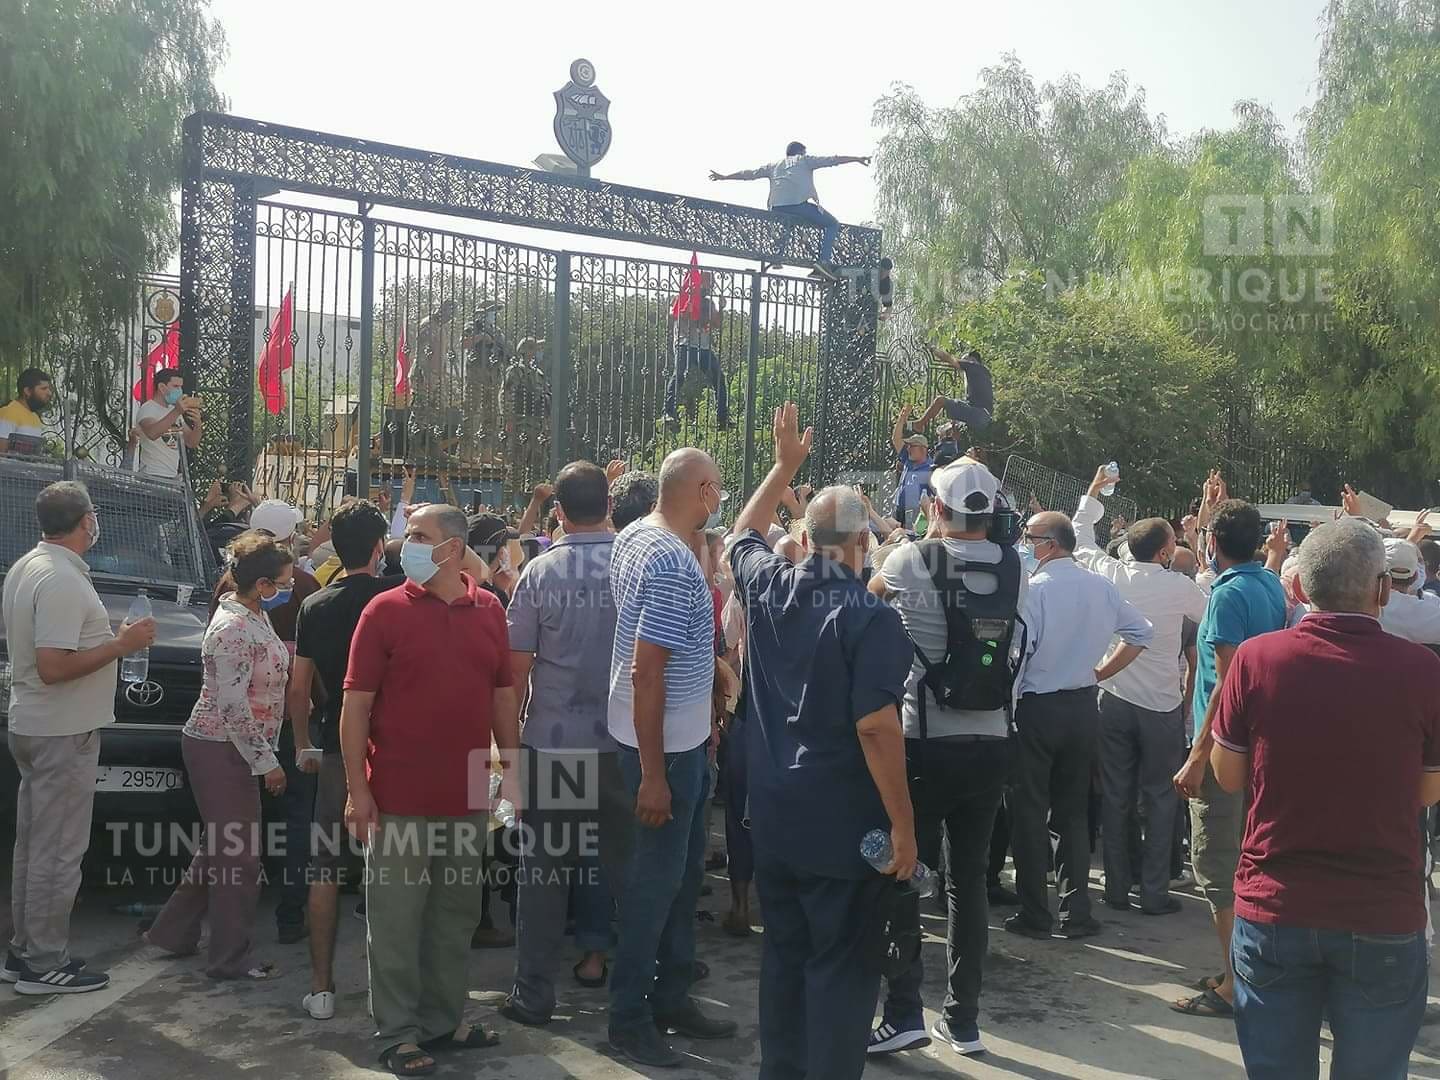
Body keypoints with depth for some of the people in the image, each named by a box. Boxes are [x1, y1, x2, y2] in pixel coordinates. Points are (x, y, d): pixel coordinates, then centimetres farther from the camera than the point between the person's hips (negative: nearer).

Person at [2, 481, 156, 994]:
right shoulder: (62, 581, -21)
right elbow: (53, 668, -26)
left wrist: (110, 639, 19)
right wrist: (121, 645, -19)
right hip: (63, 734, -10)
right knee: (58, 852, -2)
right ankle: (45, 964, 6)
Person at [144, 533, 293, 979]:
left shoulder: (254, 618, 8)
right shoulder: (232, 629, -21)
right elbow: (234, 707, -23)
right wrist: (266, 762, -19)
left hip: (233, 748, 10)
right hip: (221, 750, -10)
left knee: (220, 846, 18)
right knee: (240, 854, -2)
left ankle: (174, 931, 31)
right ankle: (231, 958, 8)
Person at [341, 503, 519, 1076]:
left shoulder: (489, 610, 6)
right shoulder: (385, 610, -5)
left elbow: (504, 695, 12)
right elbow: (356, 702, -6)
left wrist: (513, 769, 7)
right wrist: (357, 789, -11)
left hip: (468, 797, 4)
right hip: (399, 799, -4)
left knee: (455, 916, 15)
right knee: (396, 921, 4)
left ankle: (444, 1020, 29)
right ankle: (398, 1033, 17)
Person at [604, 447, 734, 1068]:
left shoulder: (635, 537, 5)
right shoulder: (673, 564, -24)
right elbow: (647, 671, -26)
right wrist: (652, 773, -24)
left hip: (682, 737, 10)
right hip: (665, 744, -10)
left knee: (684, 870, 18)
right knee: (657, 878, 2)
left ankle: (671, 997, 31)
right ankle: (628, 1019, 15)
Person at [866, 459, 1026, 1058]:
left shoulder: (911, 560, -8)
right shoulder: (1014, 569, 0)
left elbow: (872, 595, 14)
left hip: (923, 744, -4)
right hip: (991, 744, 4)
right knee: (969, 879, 12)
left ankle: (904, 1014, 3)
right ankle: (963, 1019, 18)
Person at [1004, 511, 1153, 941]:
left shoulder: (1033, 588, -17)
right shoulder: (1102, 587, 2)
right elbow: (1142, 632, 12)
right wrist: (1101, 672, 14)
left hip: (1036, 708, -5)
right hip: (1084, 707, 6)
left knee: (1029, 812, 5)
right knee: (1074, 810, 14)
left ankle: (1034, 914, 9)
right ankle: (1076, 912, 16)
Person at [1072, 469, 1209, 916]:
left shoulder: (1110, 575, -4)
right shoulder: (1178, 586, -12)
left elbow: (1080, 541, 14)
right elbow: (1210, 613, 6)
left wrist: (1092, 495, 27)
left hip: (1114, 702, 3)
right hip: (1161, 707, -3)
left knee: (1115, 797, 10)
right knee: (1159, 799, 6)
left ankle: (1118, 887, 17)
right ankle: (1154, 892, 9)